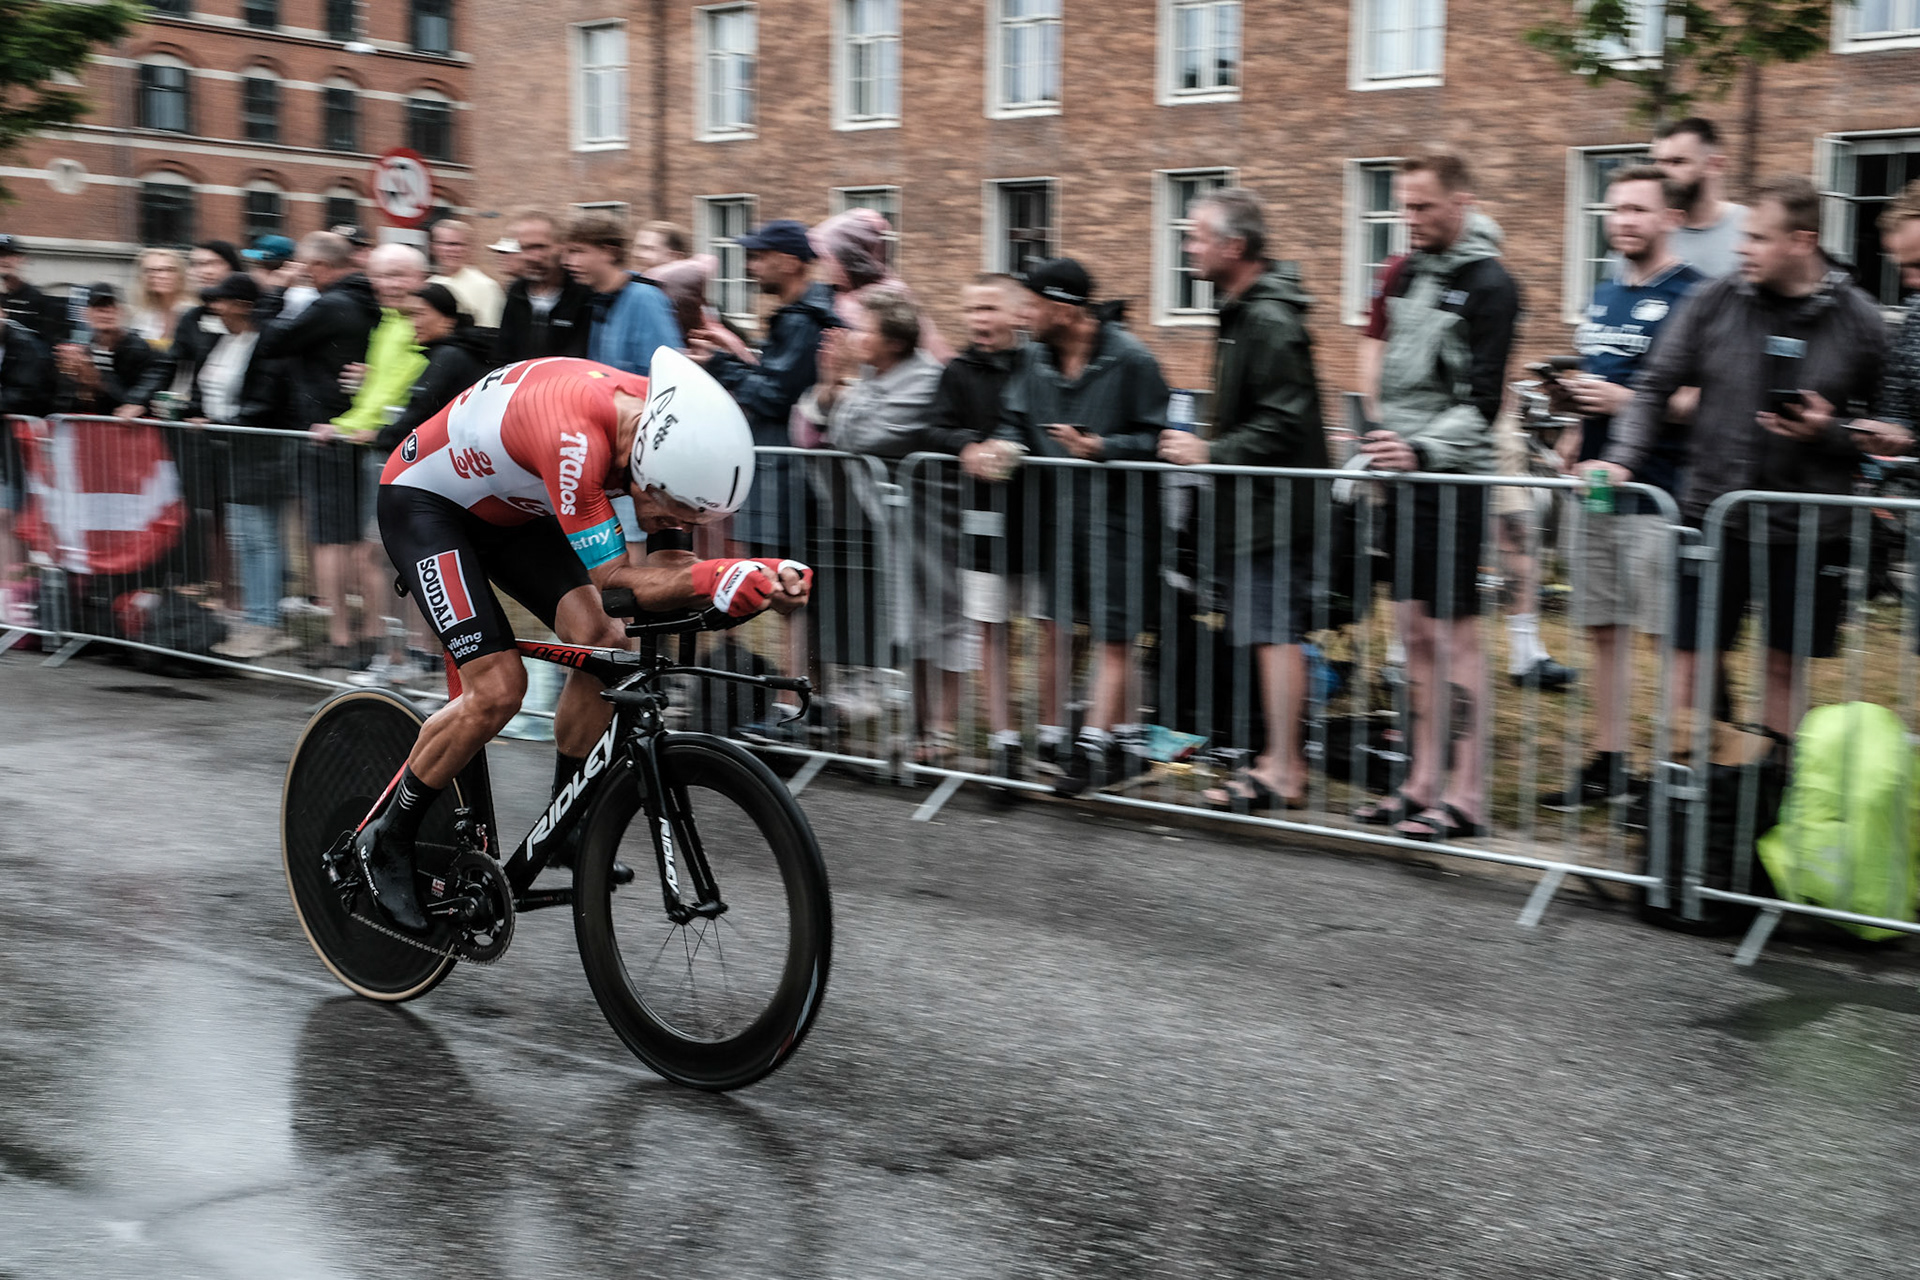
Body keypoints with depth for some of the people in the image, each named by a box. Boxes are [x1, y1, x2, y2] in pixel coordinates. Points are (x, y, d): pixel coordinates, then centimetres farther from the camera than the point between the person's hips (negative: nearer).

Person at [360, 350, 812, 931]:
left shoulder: (669, 424, -18)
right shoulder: (573, 437, -41)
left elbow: (665, 565, -12)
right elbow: (616, 584, -36)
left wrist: (766, 579, -29)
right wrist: (720, 579, -49)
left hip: (509, 507, 7)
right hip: (424, 501, -7)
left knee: (602, 642, -11)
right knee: (498, 687, -18)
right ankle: (386, 843, 2)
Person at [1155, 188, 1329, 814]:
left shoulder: (1269, 322, -17)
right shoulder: (1243, 311, 16)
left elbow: (1284, 425, -23)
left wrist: (1211, 453, -18)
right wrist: (1205, 446, 15)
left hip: (1274, 504, -10)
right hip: (1254, 503, 10)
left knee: (1275, 632, -6)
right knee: (1272, 632, 13)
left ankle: (1283, 771, -1)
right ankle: (1282, 757, 21)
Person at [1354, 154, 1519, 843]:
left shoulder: (1489, 285, -9)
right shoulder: (1409, 274, 14)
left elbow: (1481, 402, -15)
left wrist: (1423, 450, -27)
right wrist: (1375, 449, 19)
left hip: (1453, 477, -8)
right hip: (1405, 475, 8)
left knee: (1456, 632, -5)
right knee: (1416, 632, 10)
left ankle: (1466, 795, 0)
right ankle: (1425, 782, 18)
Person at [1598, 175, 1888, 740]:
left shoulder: (1858, 321, -1)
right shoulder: (1714, 301, -1)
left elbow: (1882, 430, 6)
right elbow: (1655, 388, 4)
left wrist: (1830, 432, -14)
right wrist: (1623, 458, -9)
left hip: (1808, 527, 0)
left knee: (1787, 666, 11)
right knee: (1690, 661, 1)